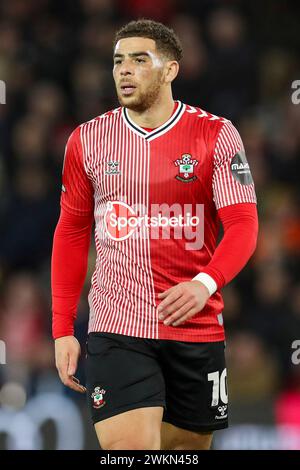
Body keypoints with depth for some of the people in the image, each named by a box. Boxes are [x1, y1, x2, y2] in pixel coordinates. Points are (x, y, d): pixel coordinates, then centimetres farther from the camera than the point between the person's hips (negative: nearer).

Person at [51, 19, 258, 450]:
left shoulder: (216, 135, -1)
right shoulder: (88, 140, 6)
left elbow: (243, 225, -7)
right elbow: (71, 234, 12)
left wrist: (205, 283, -26)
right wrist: (63, 330, 7)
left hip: (196, 329, 0)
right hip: (114, 331, 0)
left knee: (189, 446, 9)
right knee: (126, 447, -16)